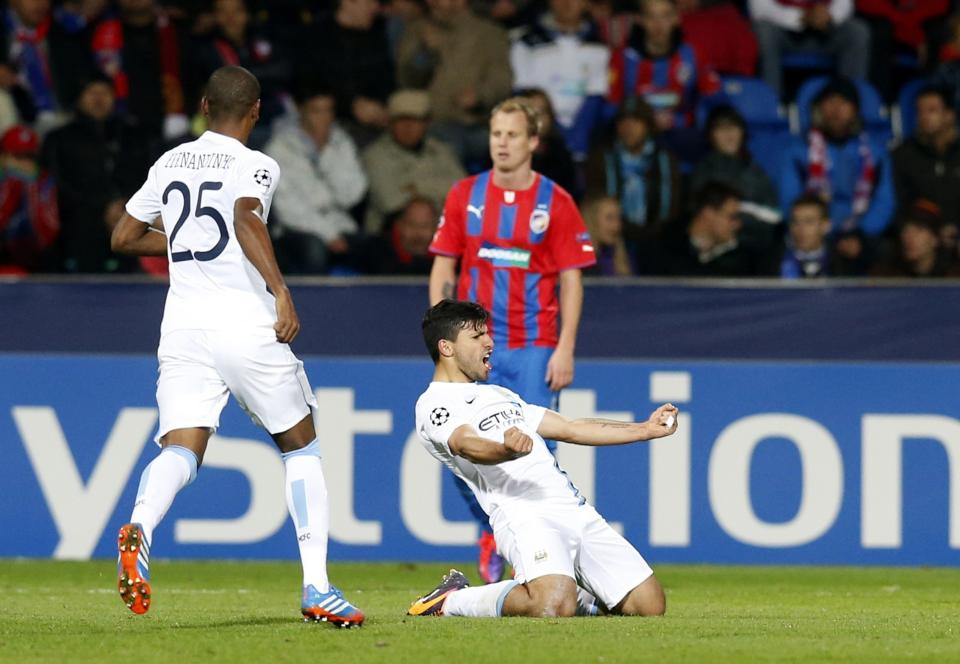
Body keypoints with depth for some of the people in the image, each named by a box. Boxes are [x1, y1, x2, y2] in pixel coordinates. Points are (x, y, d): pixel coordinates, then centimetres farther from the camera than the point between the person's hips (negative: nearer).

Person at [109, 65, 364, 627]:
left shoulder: (170, 164, 13)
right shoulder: (255, 166, -4)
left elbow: (124, 237, 22)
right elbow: (246, 218, -25)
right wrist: (280, 289, -30)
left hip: (183, 324, 4)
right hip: (245, 323, -4)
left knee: (181, 450, -5)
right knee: (302, 448, 11)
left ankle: (140, 527, -39)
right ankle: (318, 589, 4)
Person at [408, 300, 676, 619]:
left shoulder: (499, 395, 29)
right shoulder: (434, 405, 1)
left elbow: (570, 429, 32)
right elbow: (467, 445, -21)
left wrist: (646, 429, 27)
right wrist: (506, 450, -43)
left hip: (577, 509, 8)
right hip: (524, 516, -8)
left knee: (650, 605, -2)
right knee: (554, 609, -34)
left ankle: (573, 592, 22)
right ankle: (453, 600, -8)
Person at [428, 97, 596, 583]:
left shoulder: (555, 203, 0)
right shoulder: (464, 196, 6)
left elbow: (571, 281, 0)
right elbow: (443, 270, 9)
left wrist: (565, 350, -8)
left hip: (533, 350, -2)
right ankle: (491, 528, 21)